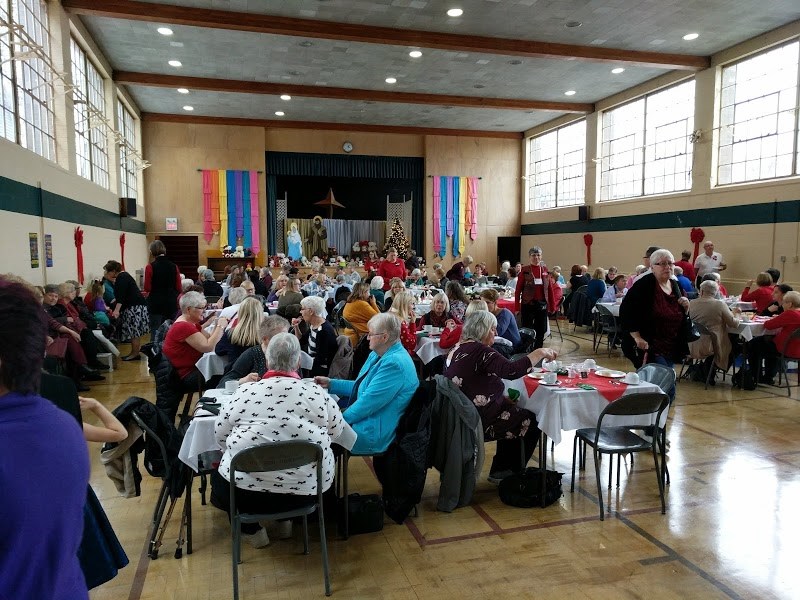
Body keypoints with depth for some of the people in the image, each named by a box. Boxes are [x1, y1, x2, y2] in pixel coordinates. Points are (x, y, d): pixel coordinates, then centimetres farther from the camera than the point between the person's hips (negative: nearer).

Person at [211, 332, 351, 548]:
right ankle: (285, 519, 28)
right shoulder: (316, 392, -6)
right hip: (307, 490, 2)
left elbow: (220, 434, 5)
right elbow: (337, 431, 7)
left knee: (218, 477, 29)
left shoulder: (246, 391, -7)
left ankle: (251, 529, 19)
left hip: (248, 487, -1)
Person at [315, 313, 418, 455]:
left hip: (374, 434, -10)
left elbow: (367, 402, -25)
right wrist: (330, 383, 12)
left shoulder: (394, 364, -24)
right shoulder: (377, 355, 10)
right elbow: (359, 387, 20)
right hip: (360, 416, 10)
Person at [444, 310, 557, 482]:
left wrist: (504, 397, 5)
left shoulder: (458, 348, 9)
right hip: (477, 421, -10)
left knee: (515, 413, 26)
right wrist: (540, 353, -22)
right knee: (531, 422, 8)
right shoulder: (479, 351, -22)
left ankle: (500, 470, 30)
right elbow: (511, 370, -32)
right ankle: (510, 472, 23)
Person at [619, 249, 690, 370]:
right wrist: (637, 338, -21)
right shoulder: (644, 285, -11)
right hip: (648, 347, -7)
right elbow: (626, 311, -16)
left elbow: (680, 316, 22)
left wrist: (685, 307, 0)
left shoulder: (675, 285, 11)